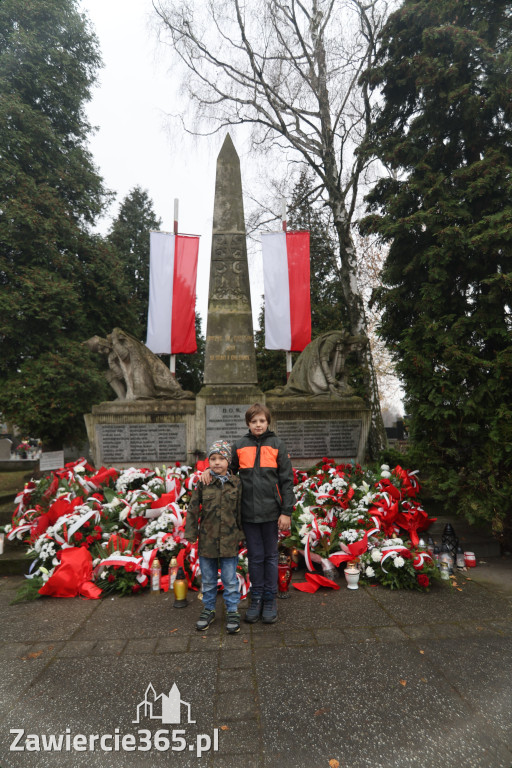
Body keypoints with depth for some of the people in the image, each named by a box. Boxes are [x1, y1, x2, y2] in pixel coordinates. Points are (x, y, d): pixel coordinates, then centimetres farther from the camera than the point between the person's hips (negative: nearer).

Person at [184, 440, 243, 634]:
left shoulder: (236, 483, -5)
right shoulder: (203, 484, -5)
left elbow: (241, 511, 2)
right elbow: (193, 510, 0)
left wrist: (241, 535, 3)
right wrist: (190, 533, -2)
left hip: (229, 540, -1)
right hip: (207, 540, 1)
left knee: (230, 579, 9)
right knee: (208, 579, 17)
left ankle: (232, 612, 27)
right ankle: (208, 609, 36)